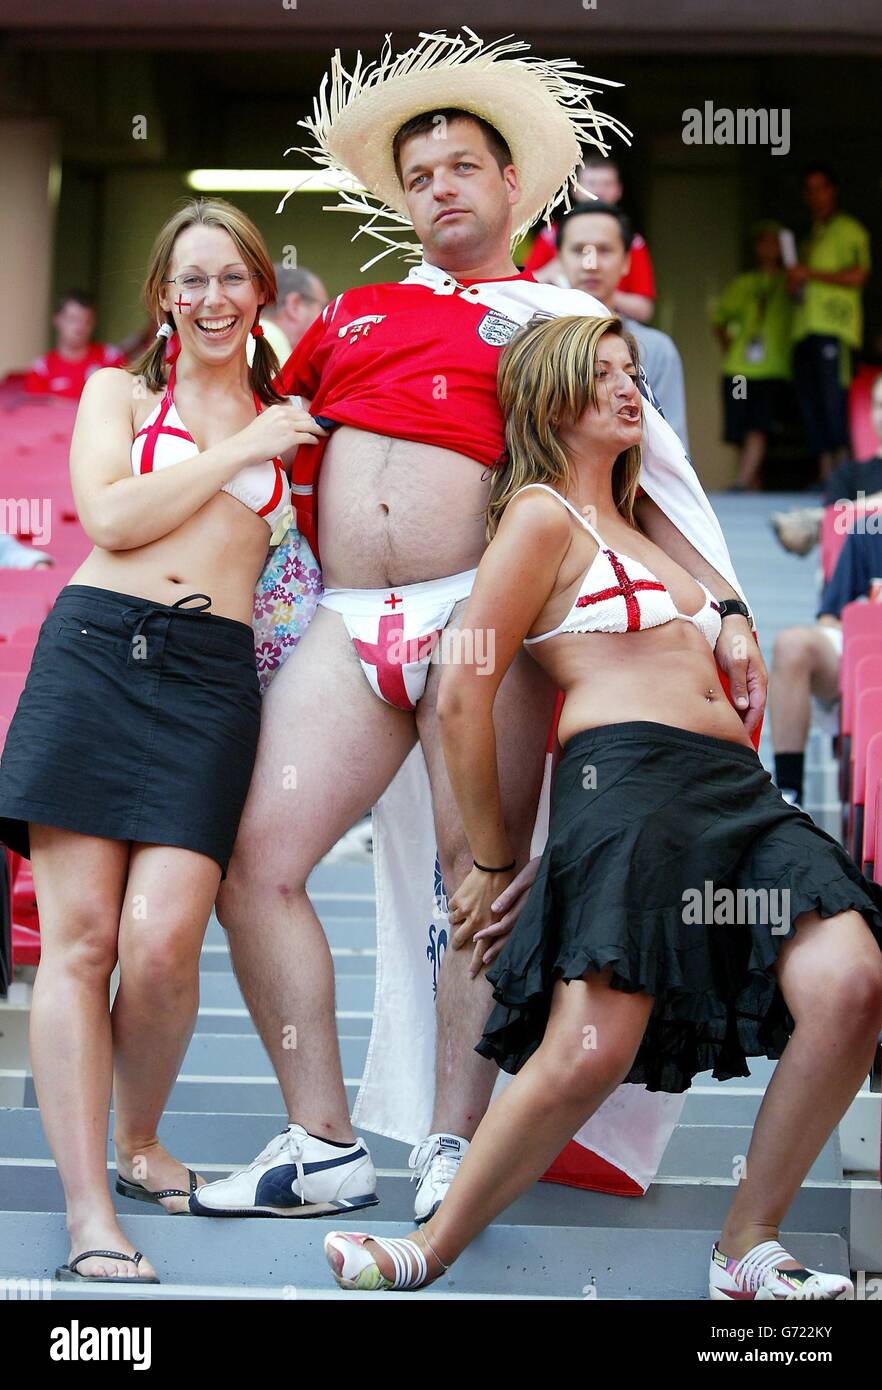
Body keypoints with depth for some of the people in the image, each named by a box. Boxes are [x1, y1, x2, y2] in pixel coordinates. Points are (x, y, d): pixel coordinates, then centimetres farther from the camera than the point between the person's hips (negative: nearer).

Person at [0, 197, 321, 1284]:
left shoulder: (288, 413, 21)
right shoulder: (119, 392, 15)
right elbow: (108, 515, -1)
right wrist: (241, 451, 0)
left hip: (213, 675, 1)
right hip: (95, 650, -1)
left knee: (162, 939, -13)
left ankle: (137, 1141, 16)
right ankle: (88, 1212, -6)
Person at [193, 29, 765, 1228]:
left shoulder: (556, 315, 14)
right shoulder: (352, 316, 24)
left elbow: (648, 466, 7)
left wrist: (724, 603, -4)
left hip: (481, 612, -4)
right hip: (348, 624, 4)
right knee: (254, 862, -7)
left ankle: (456, 1143, 4)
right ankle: (323, 1149, -1)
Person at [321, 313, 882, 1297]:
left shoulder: (636, 532, 31)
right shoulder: (542, 514, 5)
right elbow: (462, 698, -1)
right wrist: (490, 860, 3)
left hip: (737, 789, 8)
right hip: (627, 776, -8)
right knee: (590, 1052, -22)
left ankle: (748, 1252, -5)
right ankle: (432, 1251, -1)